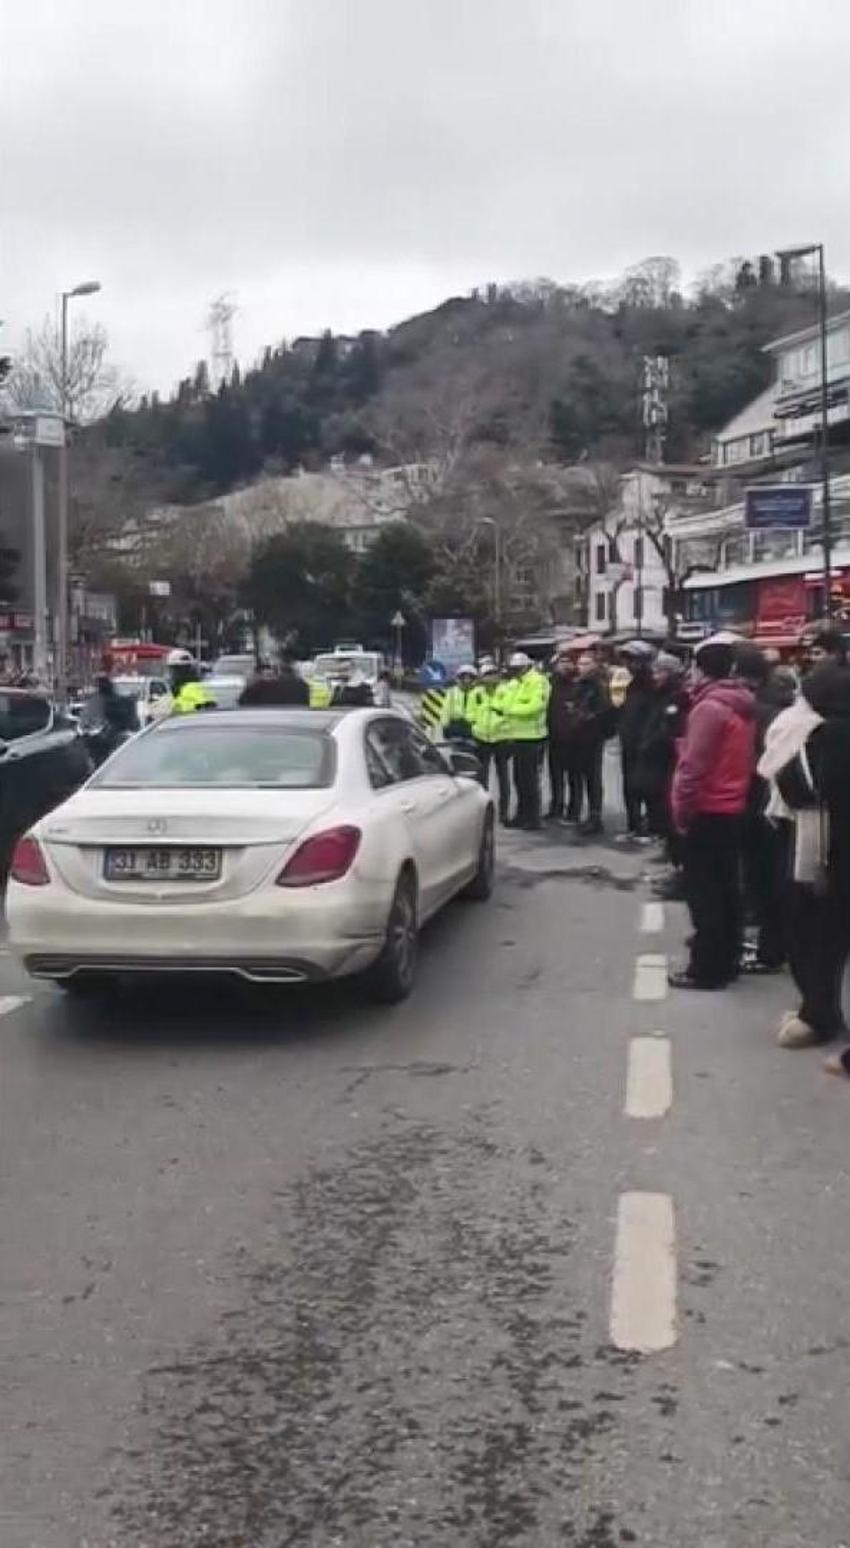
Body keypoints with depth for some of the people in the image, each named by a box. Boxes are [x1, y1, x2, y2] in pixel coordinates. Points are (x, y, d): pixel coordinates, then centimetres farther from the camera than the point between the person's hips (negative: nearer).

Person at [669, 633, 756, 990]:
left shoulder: (709, 707, -19)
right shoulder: (744, 706, 9)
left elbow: (694, 765, -21)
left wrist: (681, 809, -13)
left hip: (707, 812, -9)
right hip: (734, 809, 9)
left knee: (703, 892, -3)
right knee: (726, 887, 15)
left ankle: (707, 968, -1)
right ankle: (727, 959, 21)